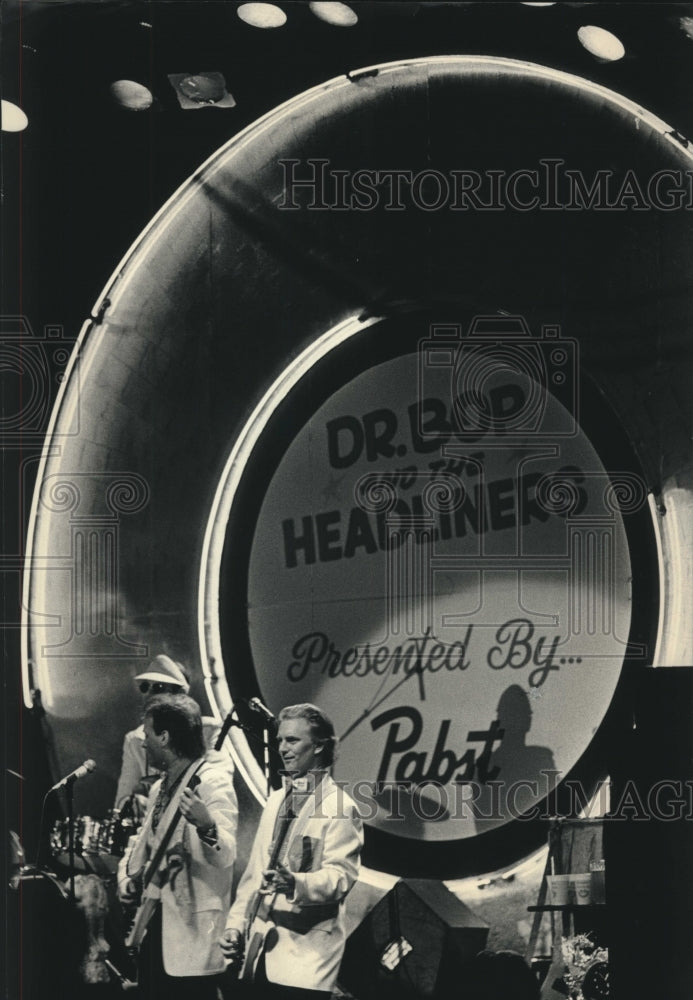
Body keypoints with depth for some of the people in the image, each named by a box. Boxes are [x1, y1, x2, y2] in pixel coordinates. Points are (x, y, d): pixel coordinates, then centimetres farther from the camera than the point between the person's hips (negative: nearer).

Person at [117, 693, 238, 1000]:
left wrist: (206, 825, -46)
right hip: (153, 926, 9)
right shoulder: (160, 788, 15)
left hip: (191, 935, -9)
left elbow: (225, 856, -25)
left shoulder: (213, 782, -13)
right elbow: (140, 845, 25)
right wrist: (127, 880, 5)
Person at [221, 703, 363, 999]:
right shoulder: (275, 802, 16)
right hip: (264, 949, 7)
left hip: (307, 953, -7)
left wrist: (296, 884, -35)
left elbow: (341, 875, -17)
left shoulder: (339, 808, -8)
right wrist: (236, 924, 9)